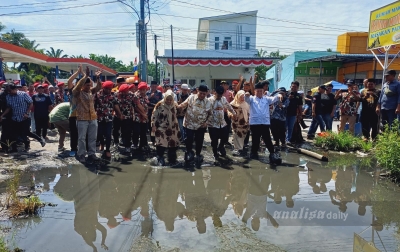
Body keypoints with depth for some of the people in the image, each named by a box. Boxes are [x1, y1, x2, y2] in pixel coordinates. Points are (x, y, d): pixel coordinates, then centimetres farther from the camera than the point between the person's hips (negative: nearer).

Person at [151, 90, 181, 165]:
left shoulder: (175, 105, 2)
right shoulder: (159, 105, -11)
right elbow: (154, 115, -7)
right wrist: (153, 125, -11)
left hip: (173, 128, 4)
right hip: (161, 128, -4)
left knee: (173, 144, 8)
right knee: (161, 144, -8)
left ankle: (172, 160, 22)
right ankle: (160, 159, 9)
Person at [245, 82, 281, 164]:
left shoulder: (266, 99, 12)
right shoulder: (252, 99, 7)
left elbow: (273, 99, -4)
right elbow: (247, 99, -13)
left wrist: (278, 96, -27)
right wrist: (247, 95, -38)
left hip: (265, 123, 1)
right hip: (254, 123, -1)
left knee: (267, 139, 3)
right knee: (255, 139, 8)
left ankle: (273, 154, 8)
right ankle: (254, 153, 24)